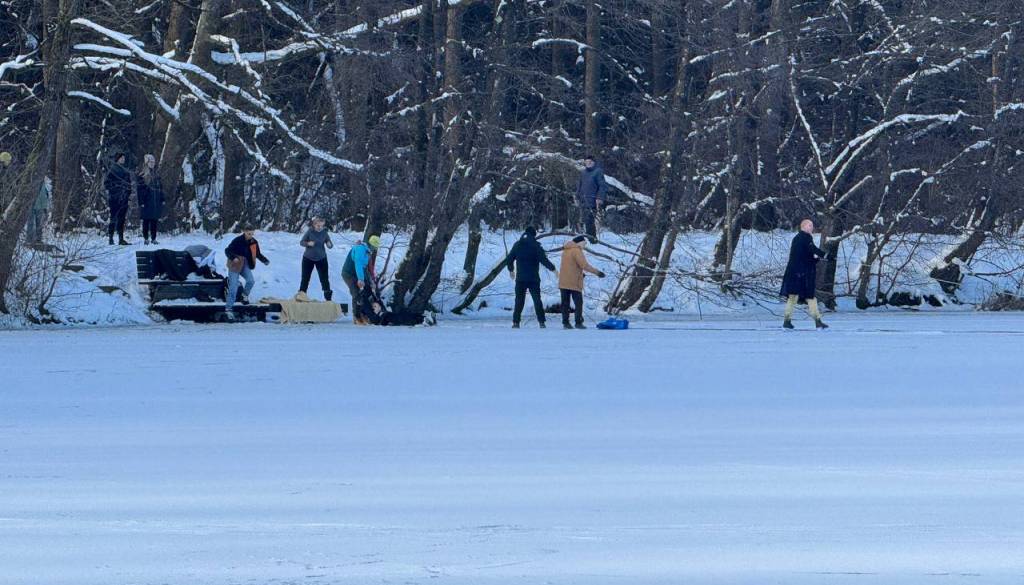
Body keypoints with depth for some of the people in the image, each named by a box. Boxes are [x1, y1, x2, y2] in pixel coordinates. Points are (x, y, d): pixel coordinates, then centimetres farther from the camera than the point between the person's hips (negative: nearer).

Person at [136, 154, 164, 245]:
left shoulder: (156, 174, 13)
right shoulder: (141, 175, -4)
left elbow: (160, 188, 17)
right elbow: (139, 189, -7)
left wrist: (162, 199, 11)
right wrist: (141, 202, -13)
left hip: (156, 201, 5)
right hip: (146, 202, -5)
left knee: (154, 220, 5)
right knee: (146, 220, -2)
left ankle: (153, 238, 10)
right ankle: (146, 238, 3)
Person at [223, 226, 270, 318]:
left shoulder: (254, 242, -2)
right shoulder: (238, 241, -17)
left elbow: (258, 254, 12)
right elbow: (227, 251, -15)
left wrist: (264, 260, -5)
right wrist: (233, 258, -32)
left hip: (245, 265, 4)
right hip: (235, 265, -4)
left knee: (251, 280, -18)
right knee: (233, 287, -8)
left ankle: (245, 295, 14)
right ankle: (228, 308, -1)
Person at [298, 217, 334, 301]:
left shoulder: (324, 233, -7)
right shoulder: (310, 231, -11)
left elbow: (330, 244, -3)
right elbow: (301, 242, -6)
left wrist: (330, 244, -27)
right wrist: (308, 243, -26)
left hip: (321, 259, 1)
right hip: (308, 258, -1)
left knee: (325, 278, -3)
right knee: (305, 278, 5)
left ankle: (328, 297, 4)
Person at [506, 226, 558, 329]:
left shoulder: (517, 245, 4)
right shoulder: (536, 246, -8)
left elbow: (509, 259, 10)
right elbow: (544, 260, -14)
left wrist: (511, 270, 28)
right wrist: (553, 269, -2)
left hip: (520, 278, 2)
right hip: (533, 279, -2)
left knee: (519, 301, 8)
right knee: (537, 300, 4)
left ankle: (516, 322, 2)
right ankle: (541, 322, -2)